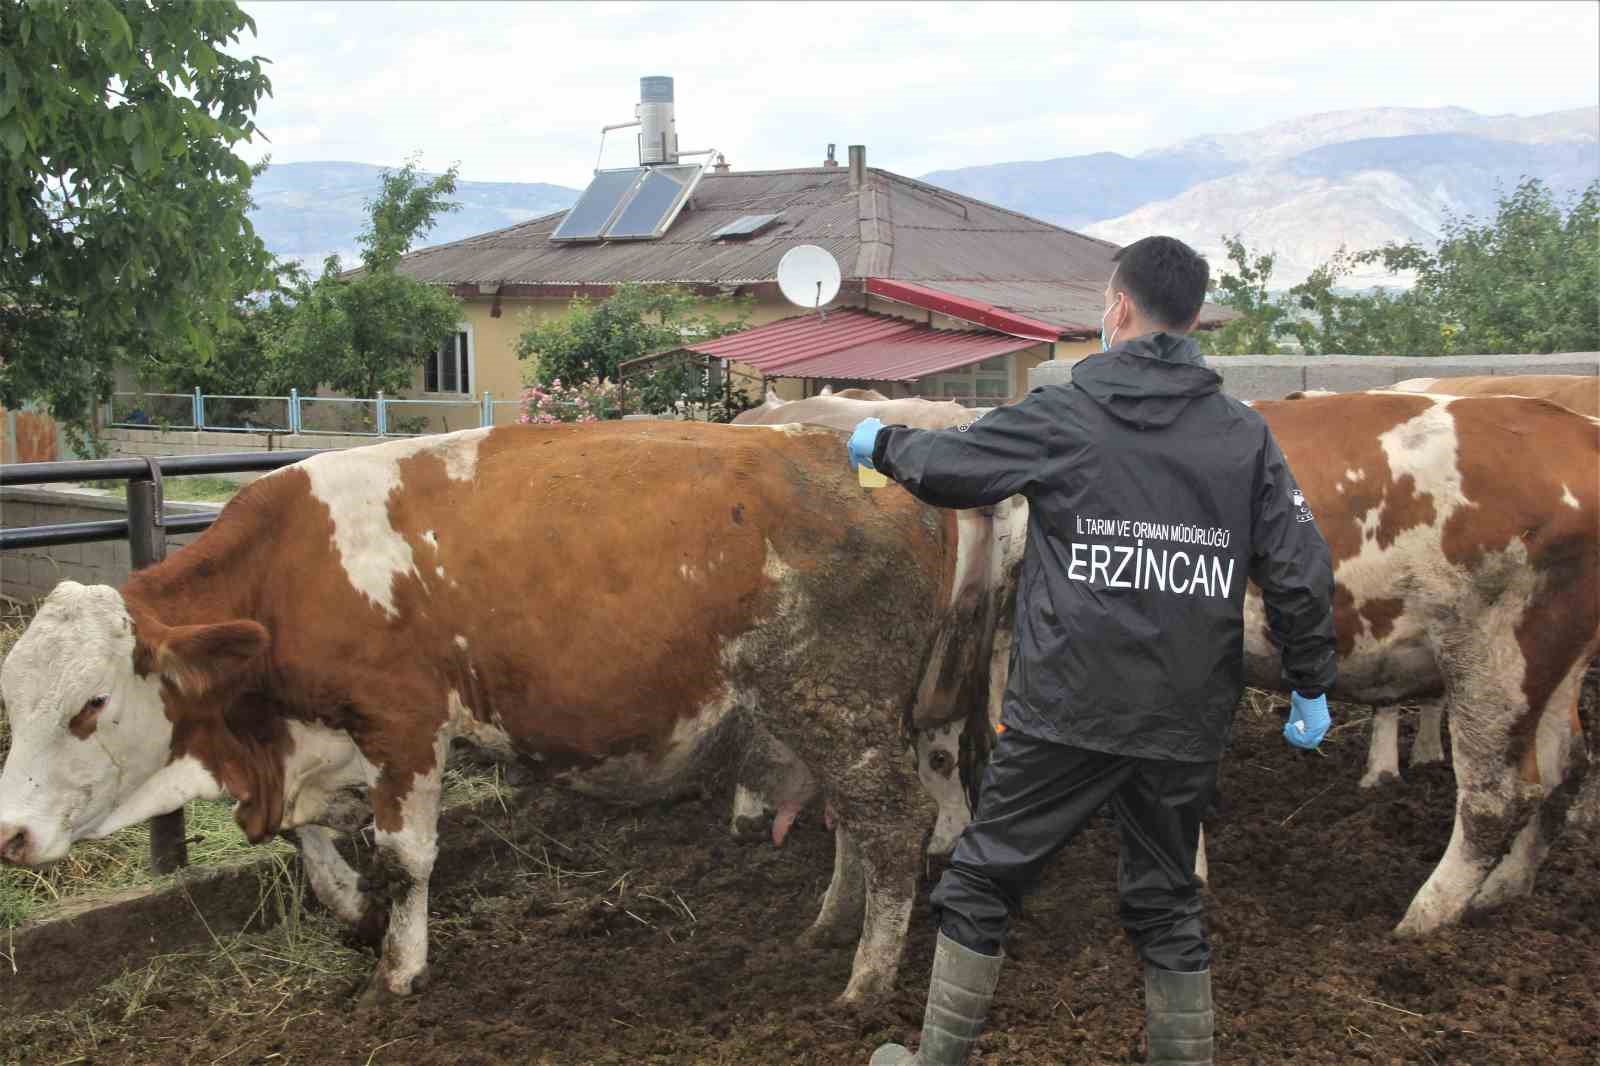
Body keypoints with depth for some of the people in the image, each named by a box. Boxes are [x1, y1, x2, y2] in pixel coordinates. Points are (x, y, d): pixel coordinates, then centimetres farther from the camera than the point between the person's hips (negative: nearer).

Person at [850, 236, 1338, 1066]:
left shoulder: (1061, 417, -6)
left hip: (1062, 710, -3)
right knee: (1166, 904, 18)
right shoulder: (1245, 435, 2)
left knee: (981, 881, 12)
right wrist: (1310, 685, 13)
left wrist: (879, 443, 25)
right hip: (1185, 721, 3)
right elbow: (1301, 572, 1)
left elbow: (943, 466, 4)